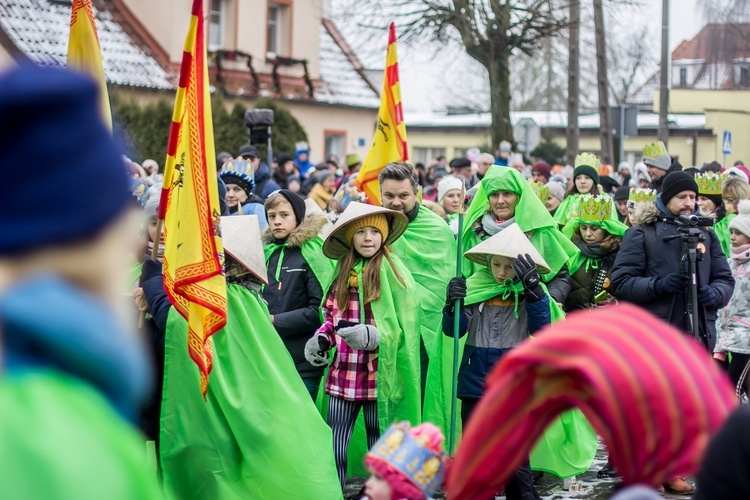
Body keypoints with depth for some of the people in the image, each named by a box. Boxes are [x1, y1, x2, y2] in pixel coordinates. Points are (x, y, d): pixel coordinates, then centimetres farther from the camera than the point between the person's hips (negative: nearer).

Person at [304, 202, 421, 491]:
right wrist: (321, 339, 0)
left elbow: (404, 326, -10)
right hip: (343, 372, 5)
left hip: (377, 373, -5)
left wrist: (374, 336, -25)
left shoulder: (392, 271, -8)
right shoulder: (343, 272, 9)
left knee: (378, 444, 7)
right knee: (334, 444, 4)